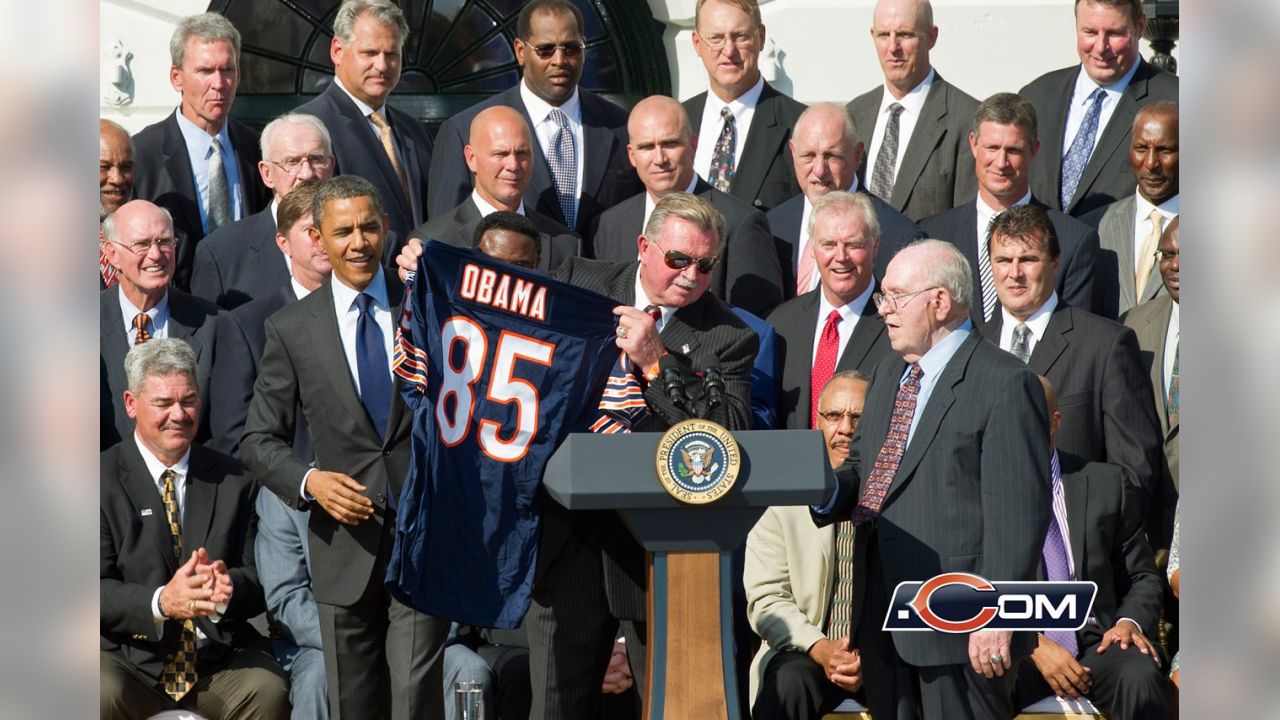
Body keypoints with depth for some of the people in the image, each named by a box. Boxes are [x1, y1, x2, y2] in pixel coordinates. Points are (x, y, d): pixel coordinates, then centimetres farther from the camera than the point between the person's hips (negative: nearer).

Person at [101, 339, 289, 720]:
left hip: (220, 660, 2)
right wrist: (161, 601, -26)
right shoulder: (105, 479, 1)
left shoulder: (235, 481, 10)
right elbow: (99, 588, -6)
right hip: (131, 658, -2)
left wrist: (229, 589, -19)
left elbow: (257, 575, 6)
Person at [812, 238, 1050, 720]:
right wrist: (830, 493, 1)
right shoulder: (887, 376, 18)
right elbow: (861, 466, 26)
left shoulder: (1005, 384, -10)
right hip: (884, 626, 8)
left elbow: (1019, 511, -15)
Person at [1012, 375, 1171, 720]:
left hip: (1096, 639, 2)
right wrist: (1034, 645, -15)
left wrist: (1130, 622, -5)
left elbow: (1143, 576, 17)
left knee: (1141, 678, -32)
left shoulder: (1105, 483, 12)